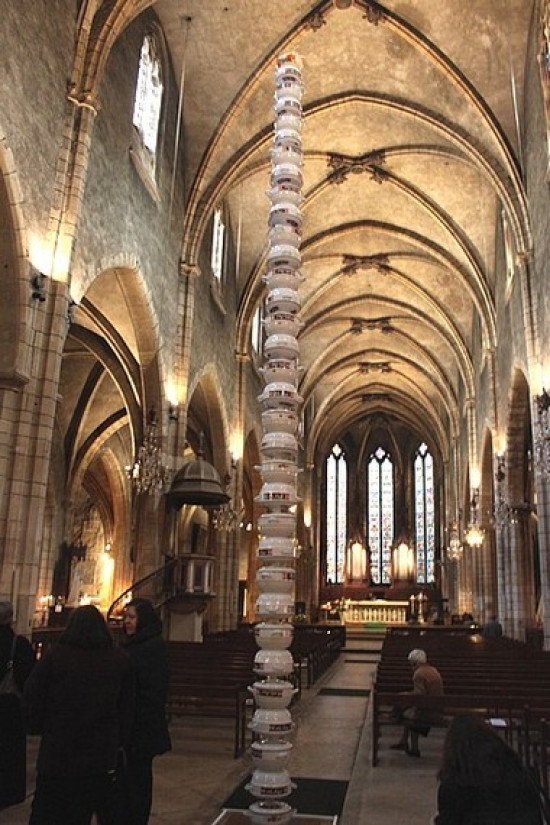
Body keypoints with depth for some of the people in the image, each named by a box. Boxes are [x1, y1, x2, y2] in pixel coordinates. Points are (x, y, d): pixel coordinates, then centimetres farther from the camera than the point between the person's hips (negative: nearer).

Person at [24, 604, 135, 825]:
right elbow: (127, 706, 5)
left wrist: (37, 725, 12)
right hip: (101, 751, 2)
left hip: (58, 749, -2)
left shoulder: (55, 655, -10)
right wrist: (120, 741, 14)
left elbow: (32, 695, -4)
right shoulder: (120, 660, 0)